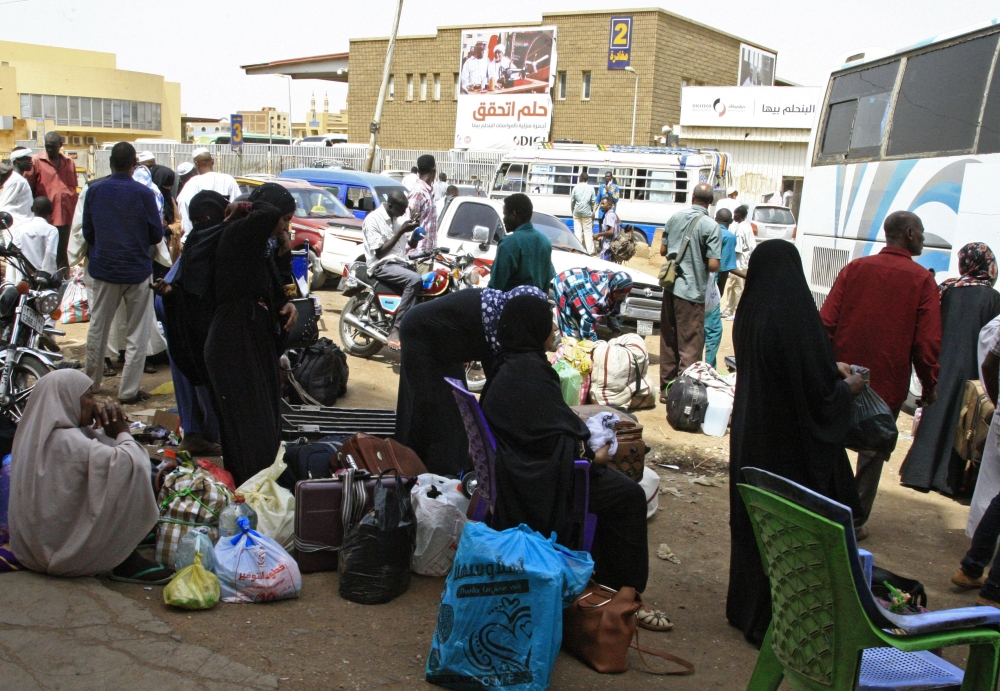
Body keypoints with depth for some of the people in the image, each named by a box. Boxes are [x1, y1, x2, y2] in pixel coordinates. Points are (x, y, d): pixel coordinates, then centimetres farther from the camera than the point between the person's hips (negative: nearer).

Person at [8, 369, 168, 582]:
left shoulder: (39, 432, 3)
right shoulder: (66, 441, -26)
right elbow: (129, 463, -32)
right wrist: (122, 432, -12)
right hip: (63, 550, -9)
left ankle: (125, 560, 10)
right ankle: (126, 564, -2)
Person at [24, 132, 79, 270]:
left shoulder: (70, 163, 10)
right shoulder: (36, 161, -2)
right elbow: (29, 190, -2)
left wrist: (74, 211, 13)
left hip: (65, 217, 3)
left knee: (62, 254, 12)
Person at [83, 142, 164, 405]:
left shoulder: (94, 190, -2)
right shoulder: (143, 193, -12)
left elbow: (87, 232, 6)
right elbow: (156, 235, -7)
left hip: (103, 268, 3)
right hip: (137, 270, -3)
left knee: (98, 328, 16)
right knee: (137, 332, 5)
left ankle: (91, 382, 27)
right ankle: (129, 390, 5)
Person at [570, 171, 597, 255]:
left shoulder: (576, 187, 0)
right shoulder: (590, 187, -2)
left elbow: (572, 201, 3)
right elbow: (593, 201, -1)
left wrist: (572, 211, 16)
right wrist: (593, 212, 11)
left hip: (577, 212, 1)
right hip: (587, 212, -1)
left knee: (577, 231, 6)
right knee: (588, 232, 2)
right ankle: (590, 252, 0)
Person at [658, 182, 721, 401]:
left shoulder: (675, 217, 4)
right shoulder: (710, 226, -11)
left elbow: (663, 250, 13)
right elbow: (713, 265, -15)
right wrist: (700, 261, 5)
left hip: (670, 287, 6)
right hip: (692, 292, -5)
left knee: (668, 342, 15)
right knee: (690, 347, 2)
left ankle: (666, 388, 24)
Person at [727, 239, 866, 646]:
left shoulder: (749, 316, -2)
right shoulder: (797, 318, -23)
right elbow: (819, 389, -18)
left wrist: (830, 369, 17)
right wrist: (849, 387, 2)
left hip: (751, 435, 7)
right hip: (792, 443, -7)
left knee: (752, 521, 18)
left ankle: (747, 608, 33)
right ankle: (774, 618, 18)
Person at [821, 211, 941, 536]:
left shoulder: (855, 268, 0)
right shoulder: (922, 280, -7)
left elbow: (826, 321, -2)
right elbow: (928, 341, -7)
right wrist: (930, 384, 5)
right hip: (887, 384, -2)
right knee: (872, 453, 11)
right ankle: (856, 521, 16)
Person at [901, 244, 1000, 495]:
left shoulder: (946, 289, -1)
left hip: (943, 365, 2)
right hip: (971, 369, -2)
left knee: (934, 417, 10)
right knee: (960, 422, 5)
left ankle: (920, 472, 12)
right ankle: (948, 478, 9)